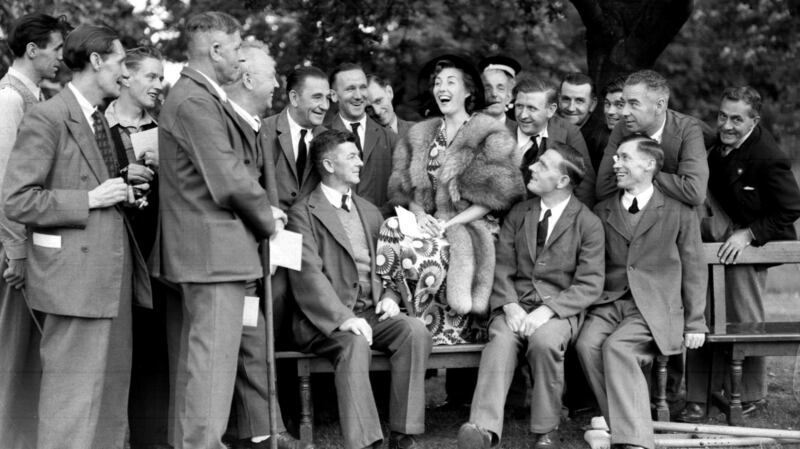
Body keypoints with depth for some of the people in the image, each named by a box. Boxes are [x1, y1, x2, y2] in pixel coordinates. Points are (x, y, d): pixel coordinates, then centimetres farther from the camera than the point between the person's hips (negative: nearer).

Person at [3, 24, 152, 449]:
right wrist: (90, 200, -15)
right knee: (73, 397, -6)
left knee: (112, 390, 10)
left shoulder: (99, 121, 18)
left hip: (112, 274, 9)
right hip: (75, 276, -9)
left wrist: (122, 195, 9)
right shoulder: (47, 118, -10)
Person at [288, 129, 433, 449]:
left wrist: (390, 296, 2)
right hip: (326, 320, -5)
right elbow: (308, 275, -11)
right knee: (354, 343, -36)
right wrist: (342, 318, -24)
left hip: (370, 313, 6)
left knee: (415, 330, -23)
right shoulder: (304, 214, 1)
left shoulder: (370, 212, 24)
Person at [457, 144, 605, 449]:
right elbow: (502, 268, 9)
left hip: (560, 309, -3)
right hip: (516, 305, 3)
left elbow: (590, 285, -4)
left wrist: (547, 310, -18)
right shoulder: (518, 214, 14)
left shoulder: (588, 224, 2)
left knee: (544, 339, -35)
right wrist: (510, 306, -12)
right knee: (501, 339, -30)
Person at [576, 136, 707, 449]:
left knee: (616, 347, -31)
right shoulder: (602, 212, 18)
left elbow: (693, 271, 7)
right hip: (608, 303, 4)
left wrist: (695, 323, 1)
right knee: (587, 344, -28)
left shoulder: (679, 214, 8)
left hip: (654, 307, -4)